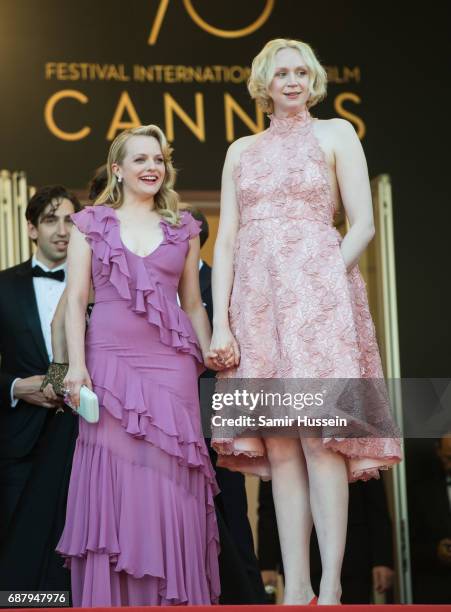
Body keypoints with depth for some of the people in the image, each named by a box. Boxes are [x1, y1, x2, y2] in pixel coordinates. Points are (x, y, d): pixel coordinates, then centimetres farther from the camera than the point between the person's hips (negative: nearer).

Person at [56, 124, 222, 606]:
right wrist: (76, 365, -8)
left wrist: (208, 349, 1)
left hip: (171, 366, 1)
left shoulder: (183, 228, 14)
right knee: (115, 480, -3)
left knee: (169, 480, -3)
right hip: (110, 362, -1)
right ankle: (115, 598, 4)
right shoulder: (90, 224, 9)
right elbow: (75, 299, 3)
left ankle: (173, 598, 4)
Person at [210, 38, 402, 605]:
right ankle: (295, 588, 0)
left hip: (317, 293, -4)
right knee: (278, 446, -1)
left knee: (318, 437, -13)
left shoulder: (335, 134, 8)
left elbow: (362, 224, 2)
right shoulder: (241, 151, 18)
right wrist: (220, 322, 2)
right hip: (257, 298, 4)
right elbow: (226, 241, 12)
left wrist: (326, 281, -10)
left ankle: (330, 586, -12)